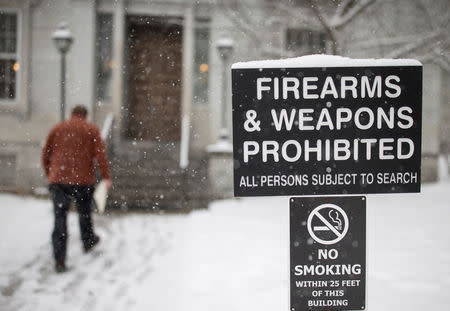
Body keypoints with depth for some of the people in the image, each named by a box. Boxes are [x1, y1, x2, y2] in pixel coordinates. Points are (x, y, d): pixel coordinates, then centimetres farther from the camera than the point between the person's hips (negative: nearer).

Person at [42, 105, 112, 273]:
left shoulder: (57, 129, 11)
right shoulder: (91, 130, 5)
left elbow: (45, 154, 12)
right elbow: (100, 153, -6)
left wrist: (49, 174, 24)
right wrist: (106, 177, -5)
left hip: (58, 179, 1)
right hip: (83, 179, -1)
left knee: (60, 218, -1)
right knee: (84, 212, 23)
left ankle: (59, 261, -9)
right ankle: (88, 242, 44)